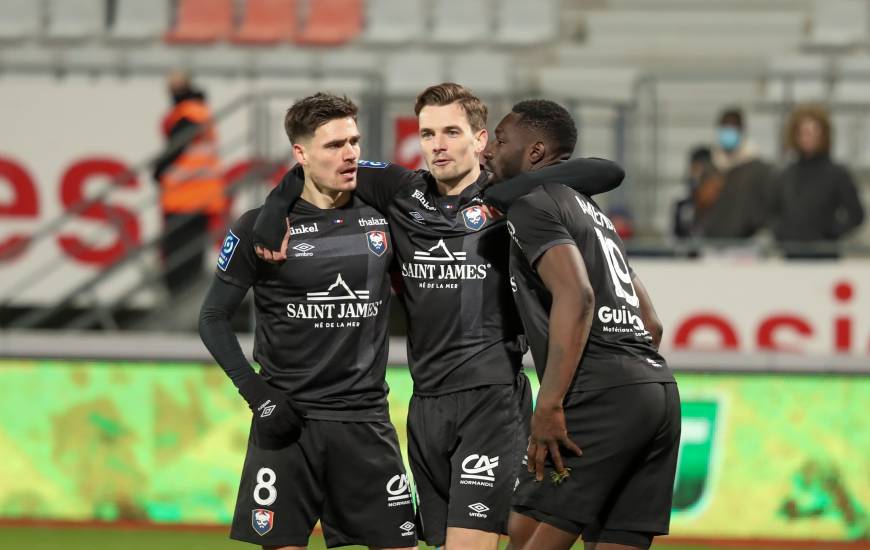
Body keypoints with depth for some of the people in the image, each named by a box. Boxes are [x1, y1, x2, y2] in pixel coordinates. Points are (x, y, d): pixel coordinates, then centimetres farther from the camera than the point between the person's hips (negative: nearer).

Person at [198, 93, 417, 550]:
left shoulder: (383, 215, 5)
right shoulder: (260, 228, -2)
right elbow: (214, 319, 2)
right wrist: (256, 394, -7)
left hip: (365, 418, 2)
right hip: (288, 418, -2)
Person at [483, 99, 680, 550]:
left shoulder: (530, 204, -1)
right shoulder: (589, 210, 28)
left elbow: (576, 296, -17)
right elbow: (651, 323, 29)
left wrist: (549, 407, -21)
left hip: (600, 395, -9)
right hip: (659, 391, 9)